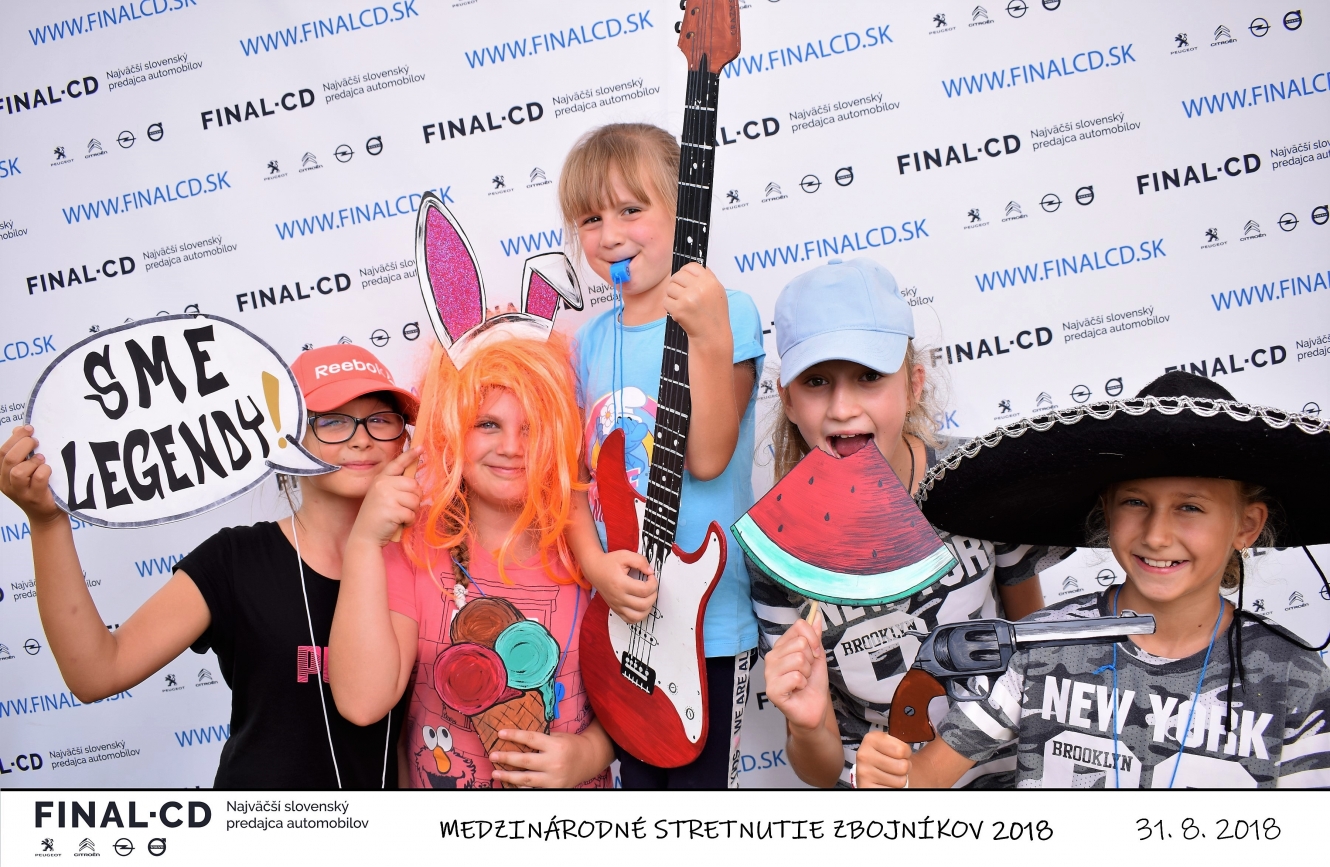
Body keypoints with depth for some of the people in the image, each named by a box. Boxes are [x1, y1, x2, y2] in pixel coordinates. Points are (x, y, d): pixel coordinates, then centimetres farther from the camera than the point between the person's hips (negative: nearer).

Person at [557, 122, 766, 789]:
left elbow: (707, 457, -20)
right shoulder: (592, 341, 7)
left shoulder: (724, 314, -9)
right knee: (639, 783, 18)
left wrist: (709, 337, -29)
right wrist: (596, 564, -11)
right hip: (618, 616, 5)